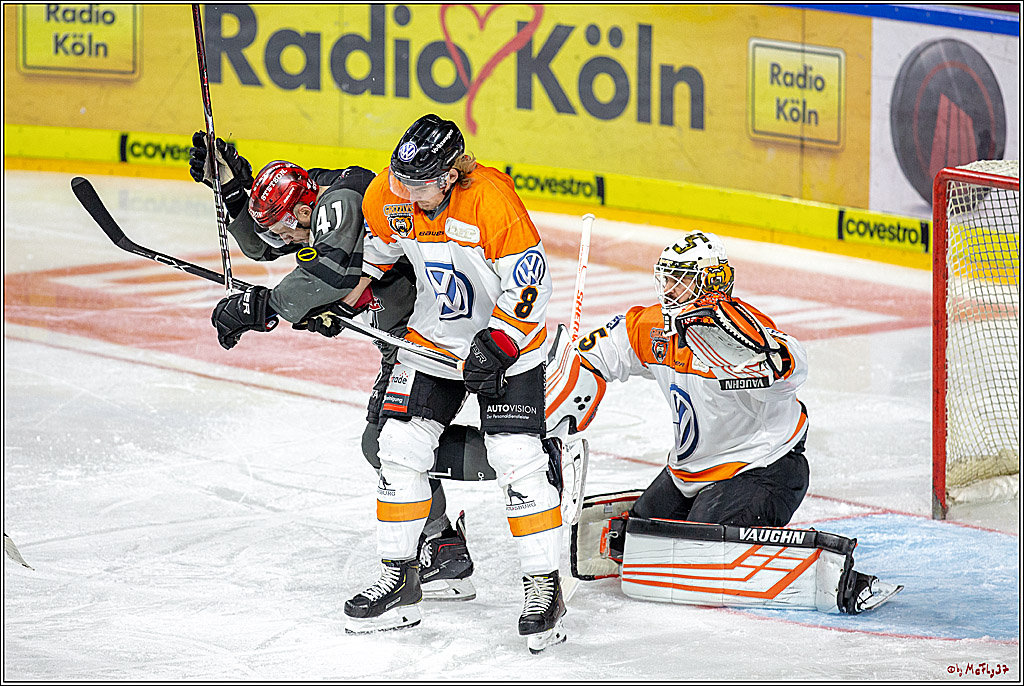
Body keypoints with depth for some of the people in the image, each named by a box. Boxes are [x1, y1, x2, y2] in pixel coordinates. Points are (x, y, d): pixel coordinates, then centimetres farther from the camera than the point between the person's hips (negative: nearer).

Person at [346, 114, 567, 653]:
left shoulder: (491, 198, -30)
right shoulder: (387, 196, -11)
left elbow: (530, 280, -24)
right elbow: (377, 253, 11)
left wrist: (496, 346, -26)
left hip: (506, 339, -6)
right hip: (433, 339, 6)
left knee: (518, 461, -13)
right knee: (400, 447, 0)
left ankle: (544, 588, -3)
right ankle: (398, 579, 13)